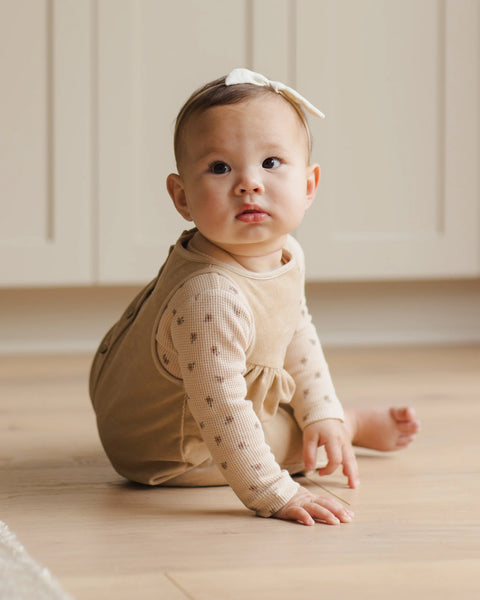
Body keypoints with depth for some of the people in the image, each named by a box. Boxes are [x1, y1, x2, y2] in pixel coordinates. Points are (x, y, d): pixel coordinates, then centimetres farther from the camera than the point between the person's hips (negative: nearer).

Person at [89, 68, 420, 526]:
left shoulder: (286, 255, -14)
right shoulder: (209, 298, -44)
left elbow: (298, 336, 3)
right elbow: (220, 414, -44)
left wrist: (323, 414, -3)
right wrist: (274, 495, -42)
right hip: (158, 455, -9)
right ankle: (360, 426, 24)